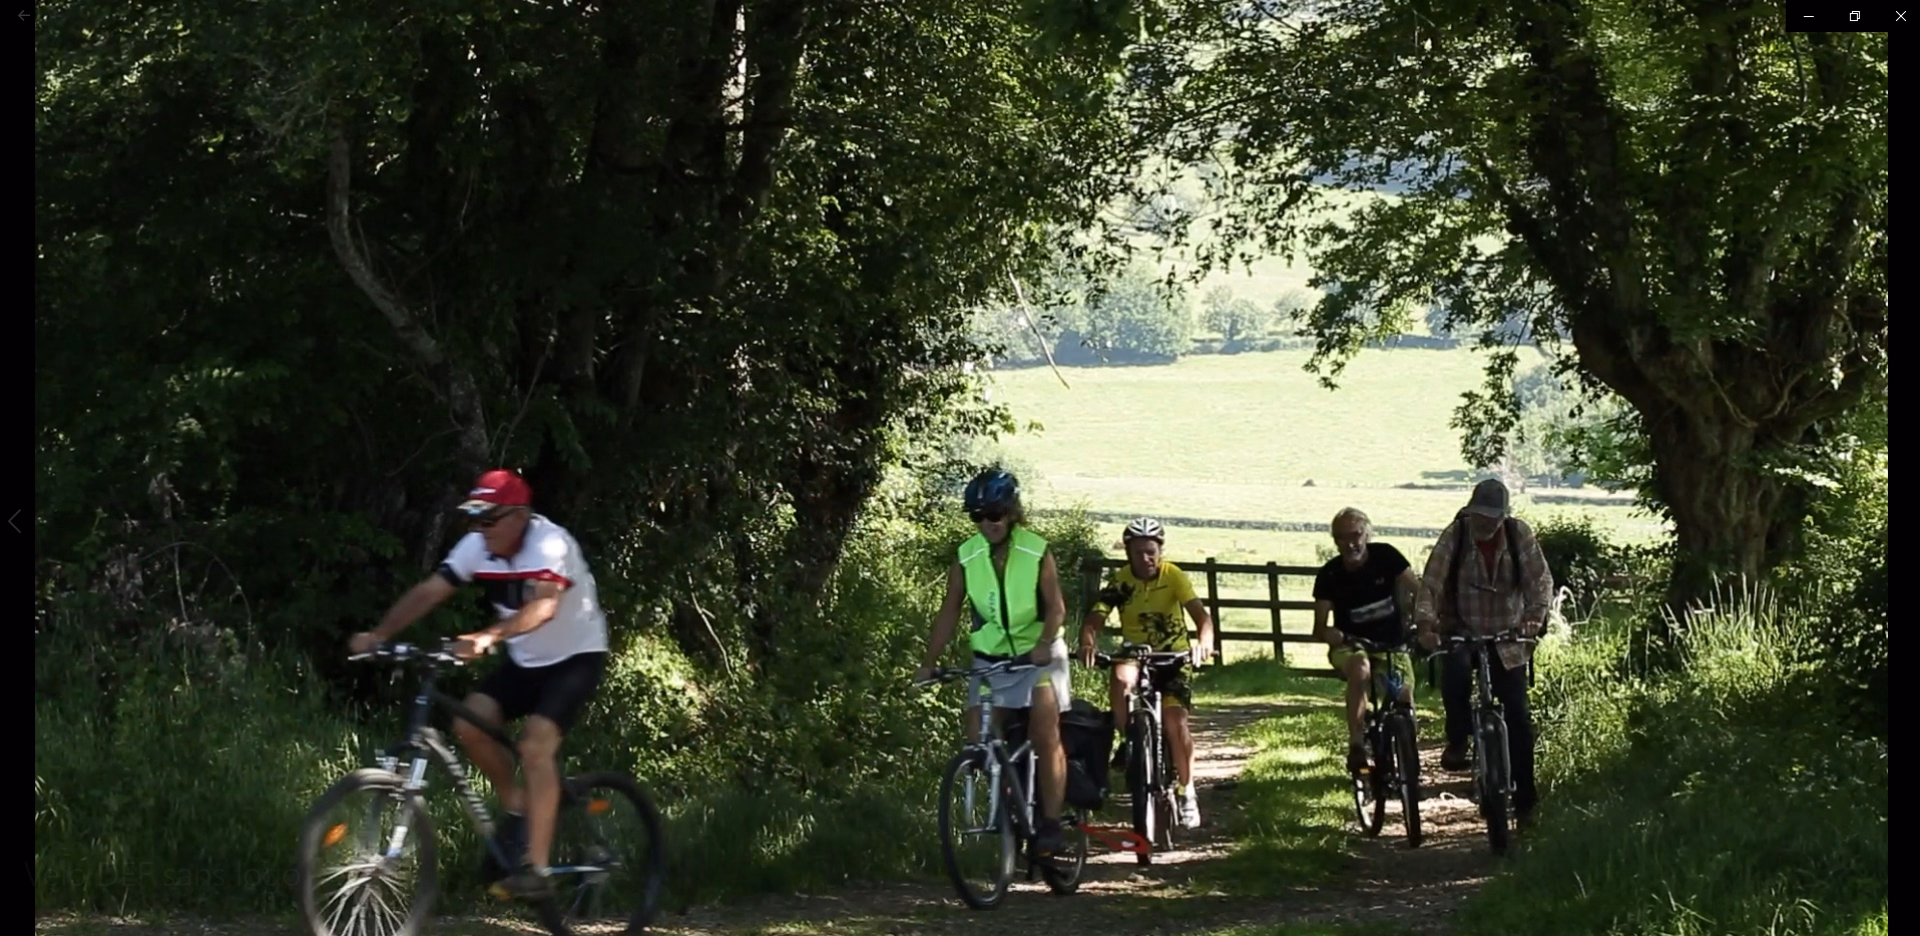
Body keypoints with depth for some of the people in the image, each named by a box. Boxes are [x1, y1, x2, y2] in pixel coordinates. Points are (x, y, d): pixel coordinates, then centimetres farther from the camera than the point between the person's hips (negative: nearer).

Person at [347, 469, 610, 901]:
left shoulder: (550, 544, -28)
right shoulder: (477, 546, -8)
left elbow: (544, 605, -45)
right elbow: (428, 592, -14)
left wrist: (488, 636, -60)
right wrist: (379, 634, -28)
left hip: (575, 657, -7)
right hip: (525, 661, 7)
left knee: (535, 746, -24)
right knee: (468, 724, -13)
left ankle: (535, 868, -24)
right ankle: (517, 808, 9)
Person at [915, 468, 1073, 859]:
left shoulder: (1037, 552, -9)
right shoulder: (966, 558, -2)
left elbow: (1056, 606, -12)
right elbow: (949, 612, 1)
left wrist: (1044, 644, -30)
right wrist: (929, 663, -5)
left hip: (1037, 655, -3)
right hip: (990, 661, 3)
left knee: (1045, 735, -13)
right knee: (979, 739, -9)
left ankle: (1050, 823, -10)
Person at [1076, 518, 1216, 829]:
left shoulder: (1173, 576, -15)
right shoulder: (1119, 582, -14)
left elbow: (1200, 614, -25)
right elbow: (1094, 619, -23)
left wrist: (1205, 642, -46)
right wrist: (1087, 644, -46)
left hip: (1173, 655, -1)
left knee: (1175, 721, -17)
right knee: (1120, 679, -35)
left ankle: (1188, 792, 0)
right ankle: (1128, 740, -11)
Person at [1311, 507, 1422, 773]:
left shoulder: (1385, 556, -10)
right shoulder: (1330, 575, -10)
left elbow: (1418, 591, -5)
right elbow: (1319, 626, -10)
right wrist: (1328, 633, -31)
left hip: (1392, 644, 1)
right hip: (1349, 646, -1)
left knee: (1404, 695, -23)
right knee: (1359, 668, -37)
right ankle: (1356, 746, -34)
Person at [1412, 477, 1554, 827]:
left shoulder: (1520, 535, -8)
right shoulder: (1455, 535, -12)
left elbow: (1540, 578, -12)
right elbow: (1431, 582, -19)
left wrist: (1535, 614, -32)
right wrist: (1425, 621, -37)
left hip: (1508, 639, 1)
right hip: (1462, 632, -1)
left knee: (1518, 718, -5)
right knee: (1455, 672, -34)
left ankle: (1524, 798, 5)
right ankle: (1457, 741, -7)